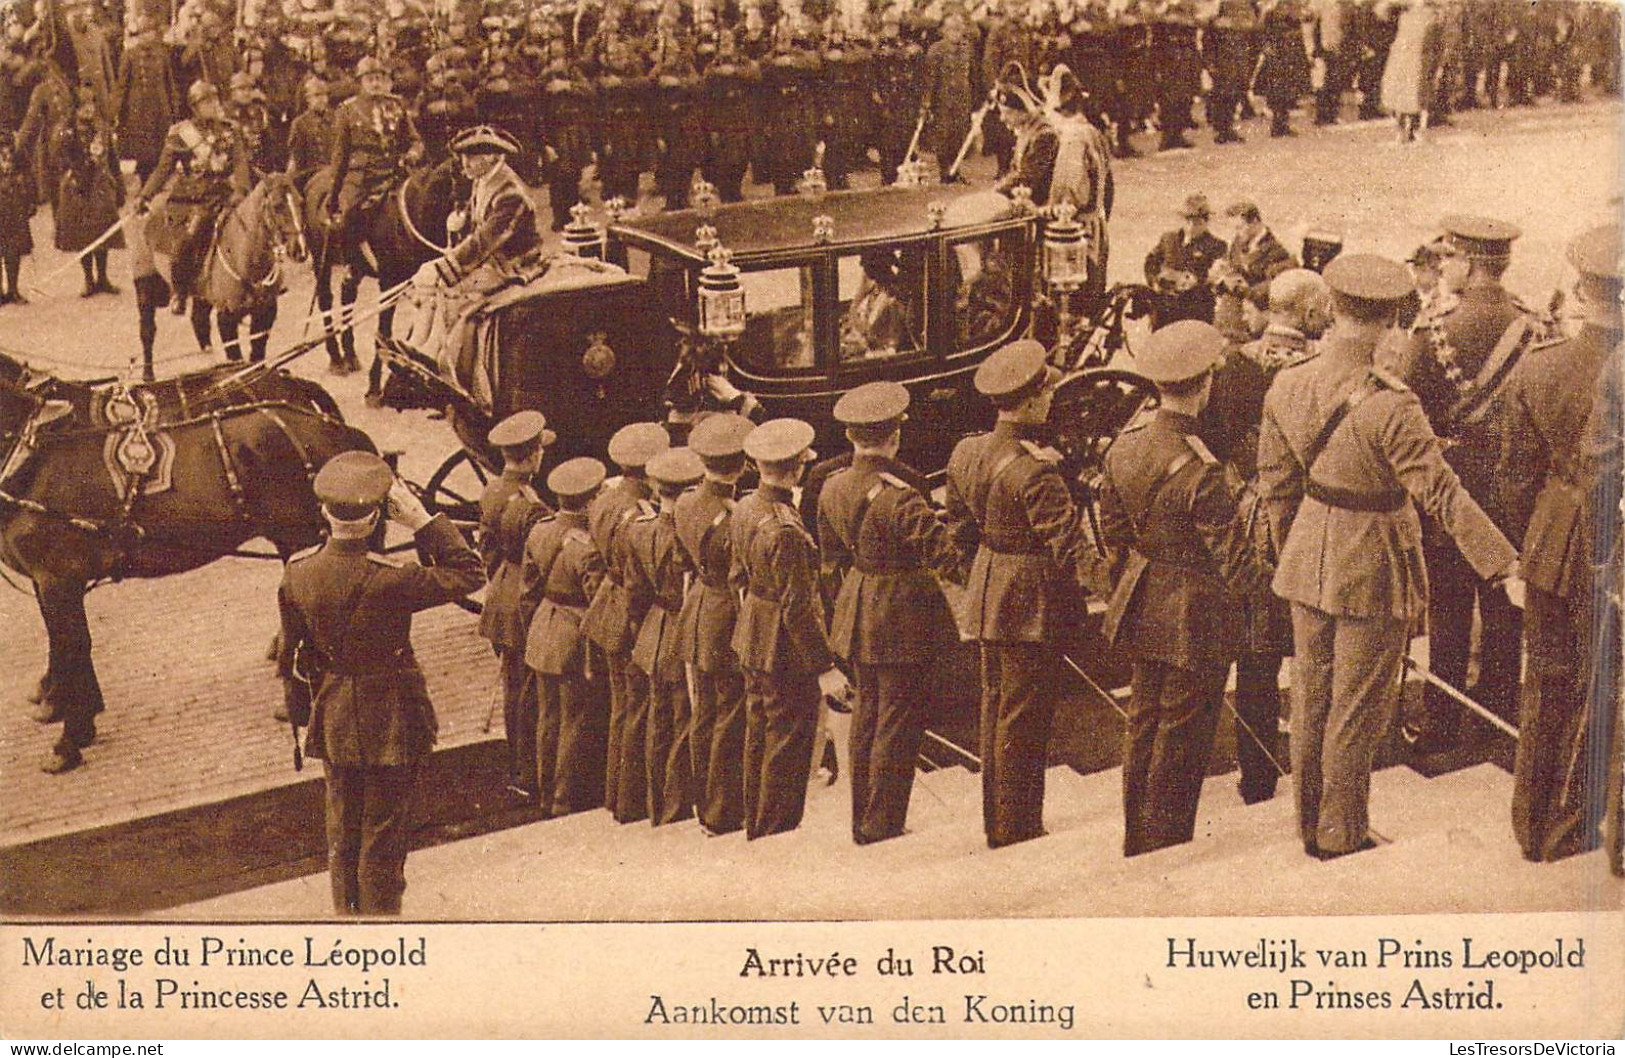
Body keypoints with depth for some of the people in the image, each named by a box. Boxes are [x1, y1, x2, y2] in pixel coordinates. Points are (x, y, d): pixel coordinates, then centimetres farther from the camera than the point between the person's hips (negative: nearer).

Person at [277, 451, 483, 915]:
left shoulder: (297, 575, -11)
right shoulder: (386, 581, -28)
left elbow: (291, 656, 2)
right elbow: (468, 573, -21)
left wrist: (301, 713, 16)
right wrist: (423, 520, -22)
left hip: (332, 717, 5)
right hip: (389, 719, -5)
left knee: (342, 828, 21)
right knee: (384, 832, 9)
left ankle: (346, 912, 34)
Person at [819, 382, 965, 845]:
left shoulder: (832, 489, 0)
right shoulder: (899, 497, -23)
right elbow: (944, 555, -23)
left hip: (857, 611, 8)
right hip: (904, 612, -8)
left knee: (866, 715, 18)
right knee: (898, 722, 2)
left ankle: (863, 821, 27)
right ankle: (883, 825, 8)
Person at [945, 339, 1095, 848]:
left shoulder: (966, 452, 2)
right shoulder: (1035, 469, -24)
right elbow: (1068, 542, -25)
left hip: (988, 592, 8)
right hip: (1032, 600, -8)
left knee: (995, 706, 18)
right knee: (1024, 714, 1)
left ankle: (995, 820, 29)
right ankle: (1016, 828, 10)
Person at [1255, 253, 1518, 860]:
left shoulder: (1286, 387, -7)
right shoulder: (1390, 406, -26)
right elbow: (1442, 495, -27)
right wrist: (1505, 565, -24)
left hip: (1309, 555, 6)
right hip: (1373, 569, -6)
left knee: (1311, 696, 19)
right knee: (1357, 708, 9)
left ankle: (1310, 825, 33)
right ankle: (1341, 837, 23)